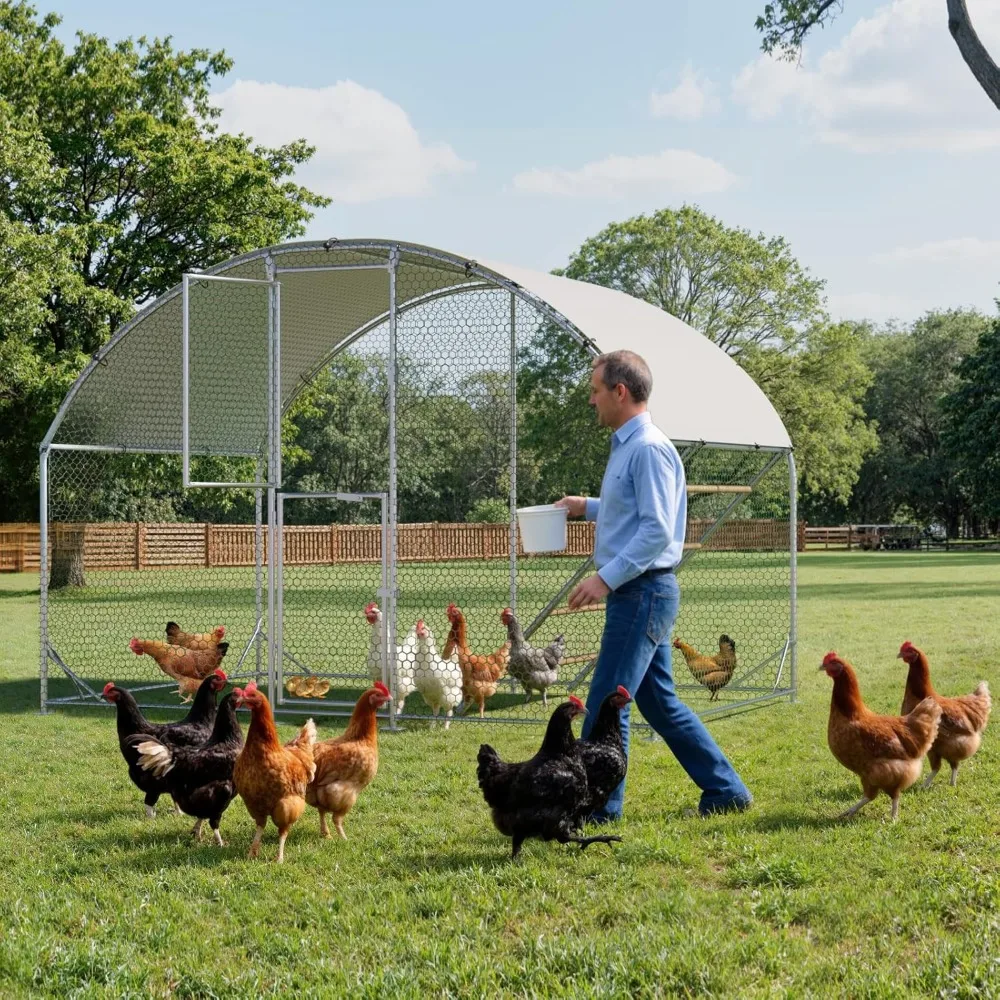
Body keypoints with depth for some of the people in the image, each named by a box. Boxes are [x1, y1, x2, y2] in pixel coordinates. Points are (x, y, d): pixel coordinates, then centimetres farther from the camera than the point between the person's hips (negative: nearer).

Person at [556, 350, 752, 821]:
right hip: (636, 592, 10)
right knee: (660, 702, 15)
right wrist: (587, 507, 21)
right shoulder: (626, 446, 15)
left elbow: (657, 530, -22)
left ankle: (598, 808, 5)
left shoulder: (648, 448, -16)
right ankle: (725, 790, 21)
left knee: (606, 705, -4)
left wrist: (606, 578, -23)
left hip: (643, 592, -10)